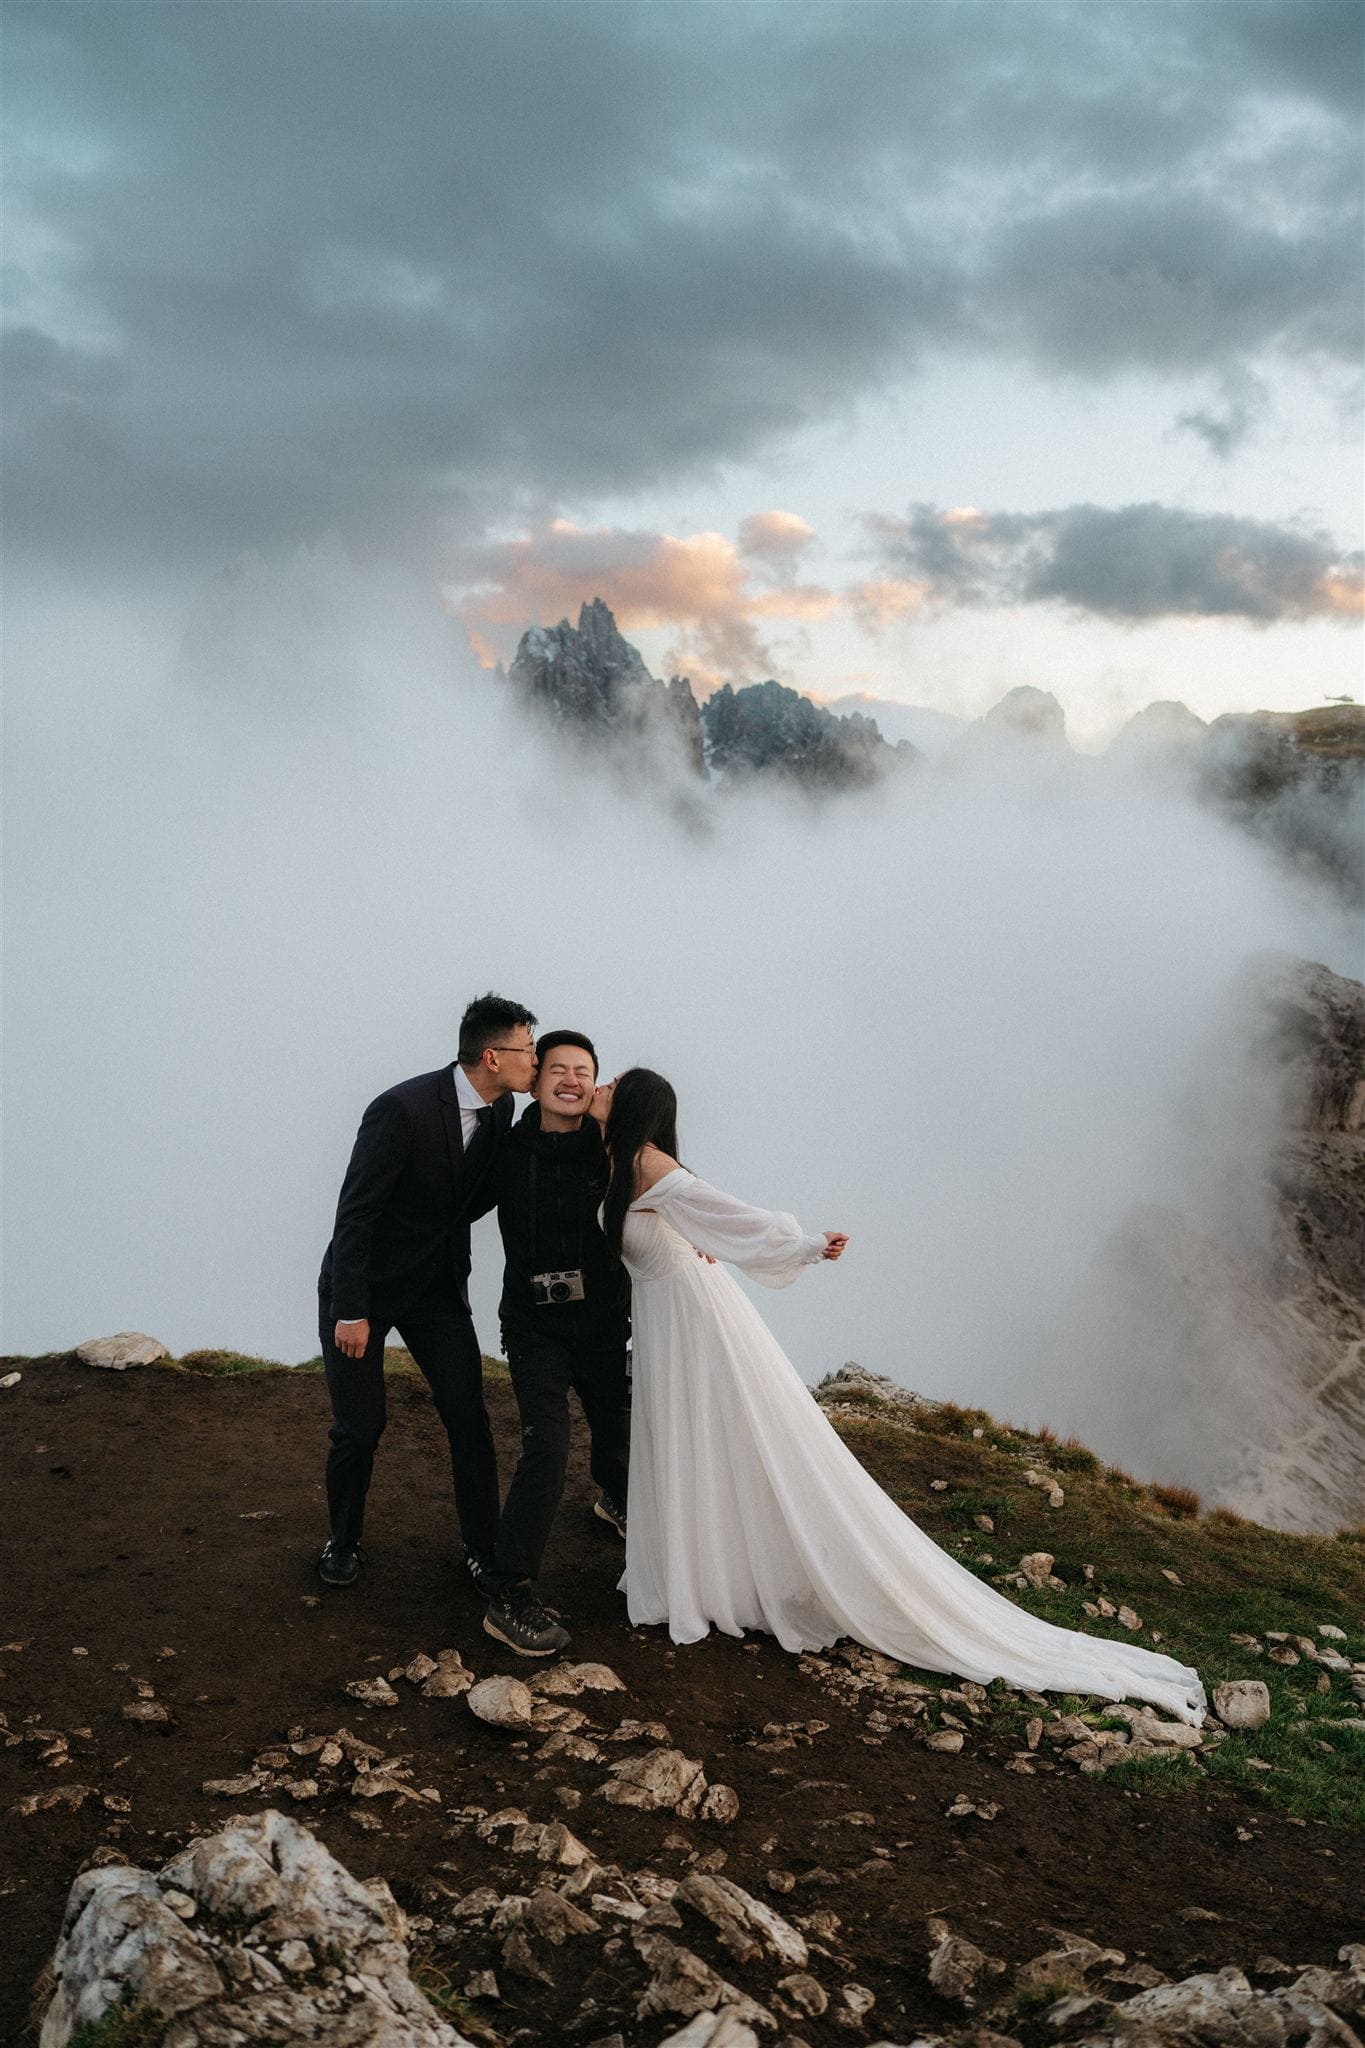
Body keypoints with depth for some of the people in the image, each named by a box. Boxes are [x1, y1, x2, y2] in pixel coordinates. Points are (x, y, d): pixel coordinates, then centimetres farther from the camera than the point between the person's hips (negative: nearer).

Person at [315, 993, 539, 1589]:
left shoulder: (499, 1109, -6)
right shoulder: (403, 1109, -27)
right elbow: (354, 1214, -24)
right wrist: (351, 1313, -23)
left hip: (438, 1286, 6)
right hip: (363, 1289, -5)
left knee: (469, 1417, 0)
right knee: (359, 1426, 2)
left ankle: (482, 1547, 15)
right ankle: (343, 1541, 27)